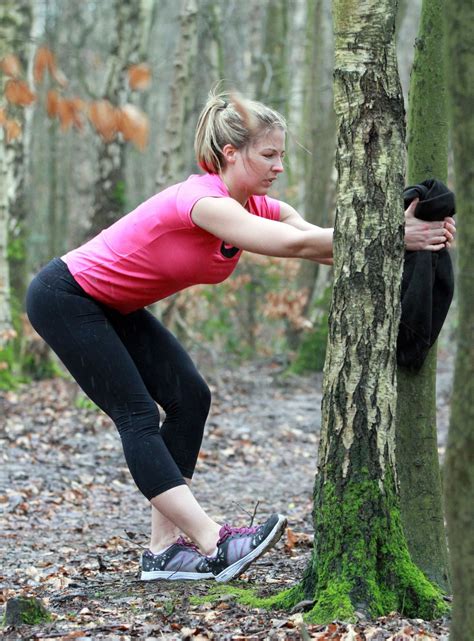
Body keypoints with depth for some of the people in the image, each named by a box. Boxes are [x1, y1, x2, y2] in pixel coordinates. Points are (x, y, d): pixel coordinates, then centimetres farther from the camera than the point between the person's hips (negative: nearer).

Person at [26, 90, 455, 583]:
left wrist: (401, 235, -32)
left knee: (188, 397, -2)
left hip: (114, 307, 9)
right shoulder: (204, 202, -30)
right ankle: (212, 544, -21)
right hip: (64, 297, -9)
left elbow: (319, 243, -17)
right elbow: (295, 244, -42)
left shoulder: (258, 208, -3)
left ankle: (165, 549, -2)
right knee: (138, 414, -15)